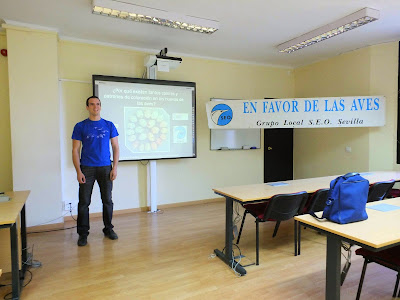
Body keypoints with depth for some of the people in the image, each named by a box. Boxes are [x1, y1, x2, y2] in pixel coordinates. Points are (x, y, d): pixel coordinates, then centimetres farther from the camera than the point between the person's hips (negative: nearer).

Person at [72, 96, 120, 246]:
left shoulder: (109, 125, 6)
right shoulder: (80, 126, 2)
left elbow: (115, 147, 6)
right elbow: (75, 150, 1)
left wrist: (114, 168, -2)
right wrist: (78, 171, -7)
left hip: (105, 168, 1)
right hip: (87, 168, -1)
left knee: (107, 200, 8)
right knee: (84, 202, 2)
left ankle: (108, 229, 23)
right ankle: (83, 233, 14)